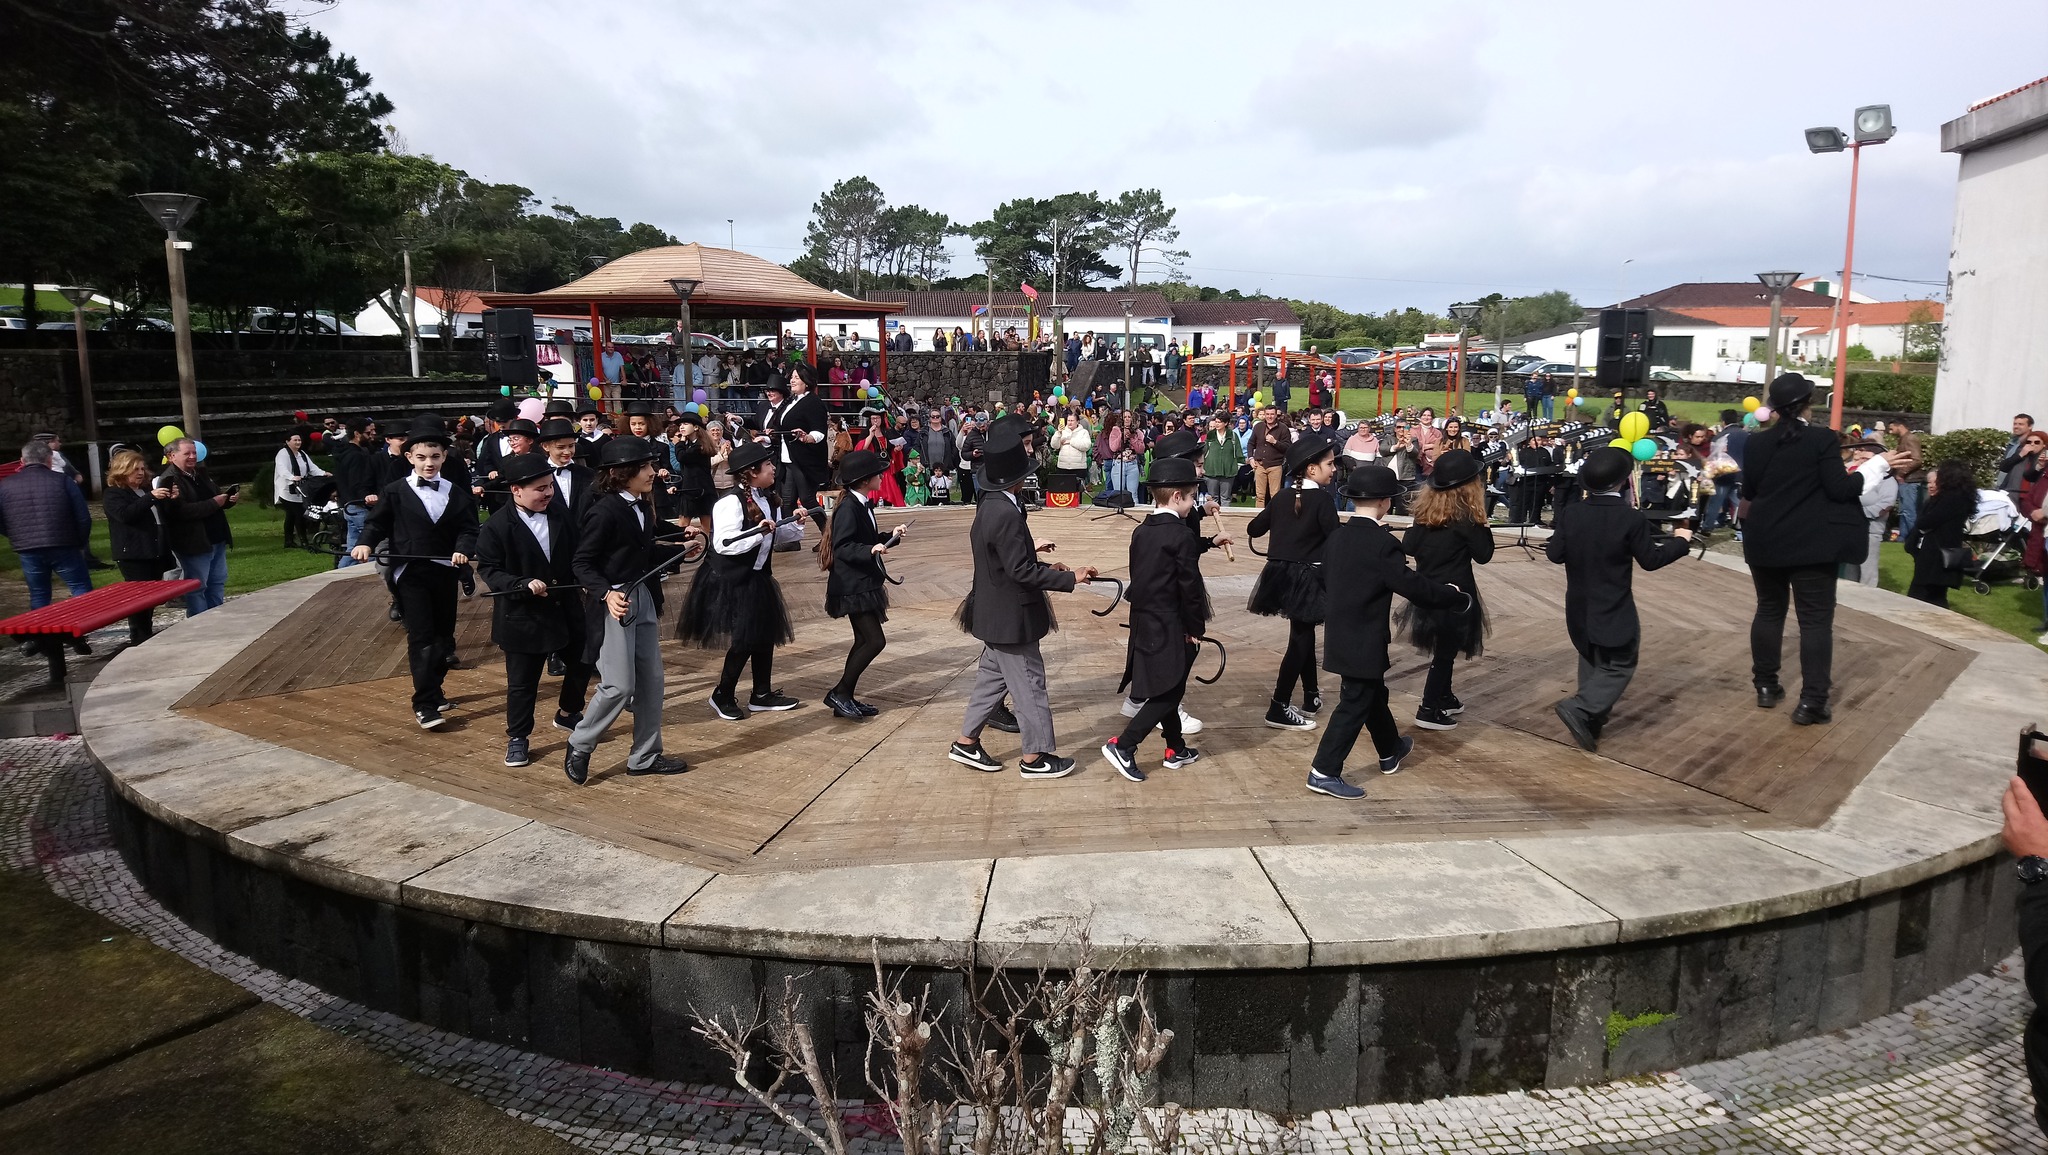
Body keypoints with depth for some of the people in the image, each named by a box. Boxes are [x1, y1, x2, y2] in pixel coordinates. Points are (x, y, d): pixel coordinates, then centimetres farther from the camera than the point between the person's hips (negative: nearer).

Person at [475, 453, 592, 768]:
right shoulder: (497, 527, -14)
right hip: (523, 616, -5)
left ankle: (568, 713, 43)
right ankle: (517, 738, 22)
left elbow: (576, 552, 9)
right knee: (522, 683, 5)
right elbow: (488, 570, -13)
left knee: (581, 664, 18)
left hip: (566, 609, 5)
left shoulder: (561, 512, -1)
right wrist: (524, 585, -26)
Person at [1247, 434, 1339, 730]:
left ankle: (1311, 697, 31)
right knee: (1301, 639, -1)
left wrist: (1271, 520, 35)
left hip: (1281, 573, 7)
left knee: (1304, 633, 20)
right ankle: (1279, 709, -2)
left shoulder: (1281, 497, 6)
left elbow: (1253, 529, 15)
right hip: (1308, 577, -7)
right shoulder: (1322, 499, -13)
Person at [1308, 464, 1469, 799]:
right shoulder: (1383, 544, -20)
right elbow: (1413, 586, -19)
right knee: (1355, 705, -1)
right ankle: (1324, 772, 0)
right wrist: (1454, 595, -4)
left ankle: (1390, 752, 44)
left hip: (1341, 635, 9)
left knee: (1374, 694, 25)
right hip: (1364, 642, -9)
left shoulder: (1337, 537, 3)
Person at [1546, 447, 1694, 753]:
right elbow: (1650, 559, -9)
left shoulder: (1571, 513, -6)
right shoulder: (1630, 517, -17)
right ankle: (1580, 708, -12)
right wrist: (1680, 541, 7)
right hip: (1614, 611, -5)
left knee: (1592, 663, 22)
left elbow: (1555, 554, -1)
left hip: (1579, 609, 5)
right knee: (1619, 667, 5)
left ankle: (1592, 717, 26)